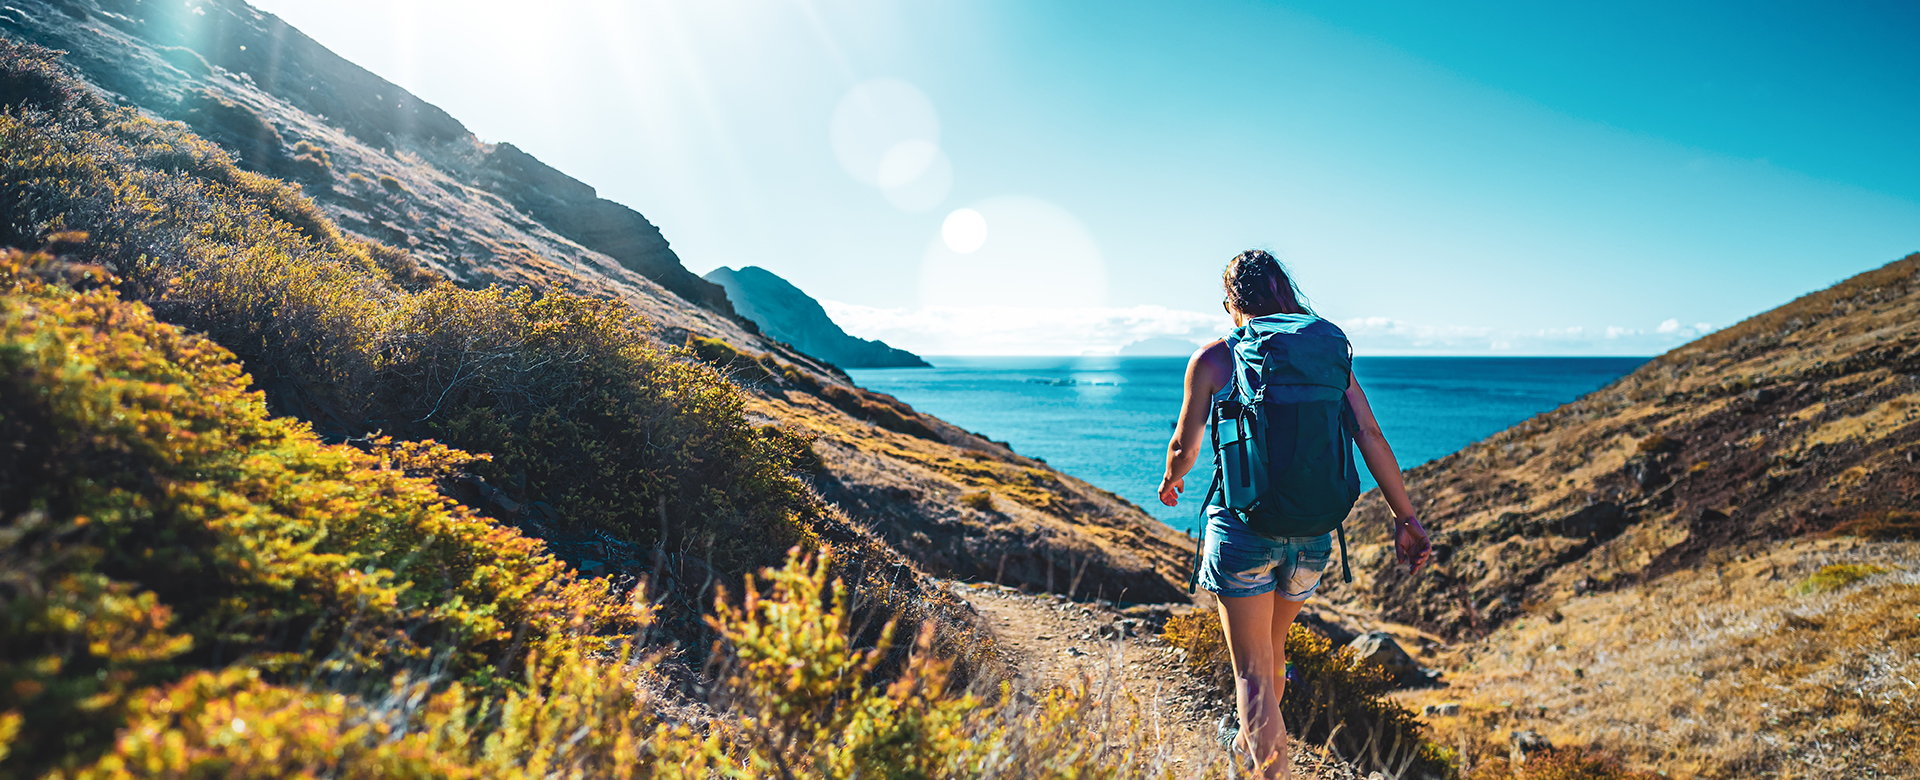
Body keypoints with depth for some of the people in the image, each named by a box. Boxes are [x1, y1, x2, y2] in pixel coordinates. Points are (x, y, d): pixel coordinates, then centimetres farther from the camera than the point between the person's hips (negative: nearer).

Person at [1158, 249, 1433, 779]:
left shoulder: (1212, 359, -6)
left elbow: (1185, 446, 2)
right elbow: (1369, 435, 0)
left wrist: (1170, 480, 24)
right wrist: (1406, 518, 3)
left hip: (1243, 526, -5)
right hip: (1311, 531, 5)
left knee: (1253, 671, 1)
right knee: (1274, 650, 27)